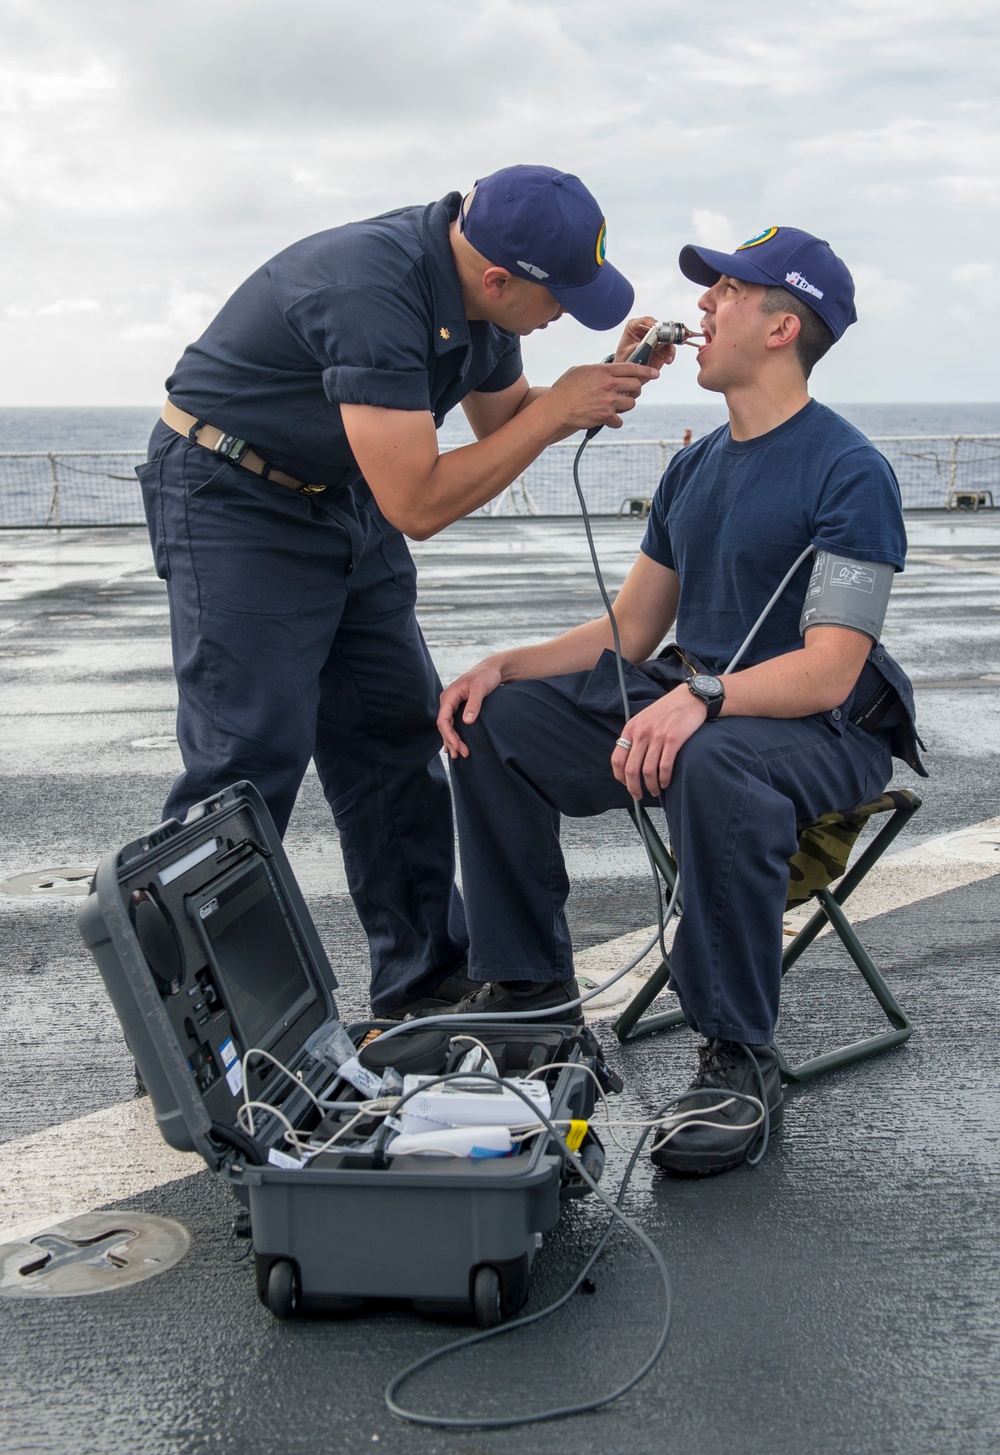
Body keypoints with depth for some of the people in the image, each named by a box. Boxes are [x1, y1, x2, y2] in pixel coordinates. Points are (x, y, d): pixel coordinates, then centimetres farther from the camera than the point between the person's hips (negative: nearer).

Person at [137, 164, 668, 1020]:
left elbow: (503, 419, 14)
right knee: (250, 755, -14)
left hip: (347, 497, 9)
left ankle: (425, 979, 17)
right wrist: (557, 410, -24)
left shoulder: (477, 290, -5)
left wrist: (605, 381, -4)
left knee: (397, 739, 7)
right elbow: (418, 505, -31)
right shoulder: (371, 295, -32)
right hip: (233, 499, -9)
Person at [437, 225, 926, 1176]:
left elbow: (829, 671, -22)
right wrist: (506, 665, -2)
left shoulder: (848, 473, -14)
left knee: (712, 765, -41)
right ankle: (526, 987, 4)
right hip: (691, 699, 8)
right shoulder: (695, 468, 12)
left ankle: (739, 1063, -26)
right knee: (494, 723, -6)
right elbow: (628, 631, 13)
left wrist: (702, 699, -39)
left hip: (823, 730, -8)